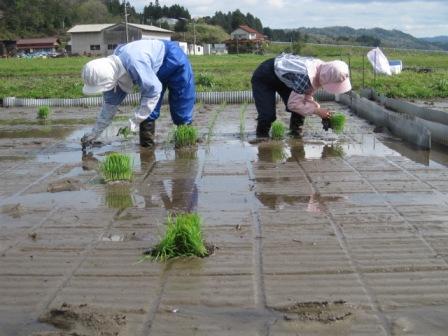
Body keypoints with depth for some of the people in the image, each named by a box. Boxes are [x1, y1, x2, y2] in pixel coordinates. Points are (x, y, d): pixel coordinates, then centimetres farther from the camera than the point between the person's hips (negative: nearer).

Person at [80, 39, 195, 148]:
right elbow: (110, 103, 1)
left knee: (181, 106, -5)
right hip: (156, 69, 7)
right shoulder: (110, 69, -12)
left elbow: (153, 90, -34)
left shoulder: (134, 64, -42)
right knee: (148, 109, 0)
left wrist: (136, 119, -28)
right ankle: (146, 144, 9)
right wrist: (95, 133, 4)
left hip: (174, 60, -7)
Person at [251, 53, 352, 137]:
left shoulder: (322, 69, -13)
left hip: (282, 76, 8)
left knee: (300, 107, -4)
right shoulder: (306, 76, -40)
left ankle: (296, 135, 13)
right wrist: (317, 110, -26)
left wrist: (320, 109, -16)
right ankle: (262, 138, 9)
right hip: (263, 77, -8)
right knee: (268, 115, -17)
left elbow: (307, 95, -2)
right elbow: (293, 104, -32)